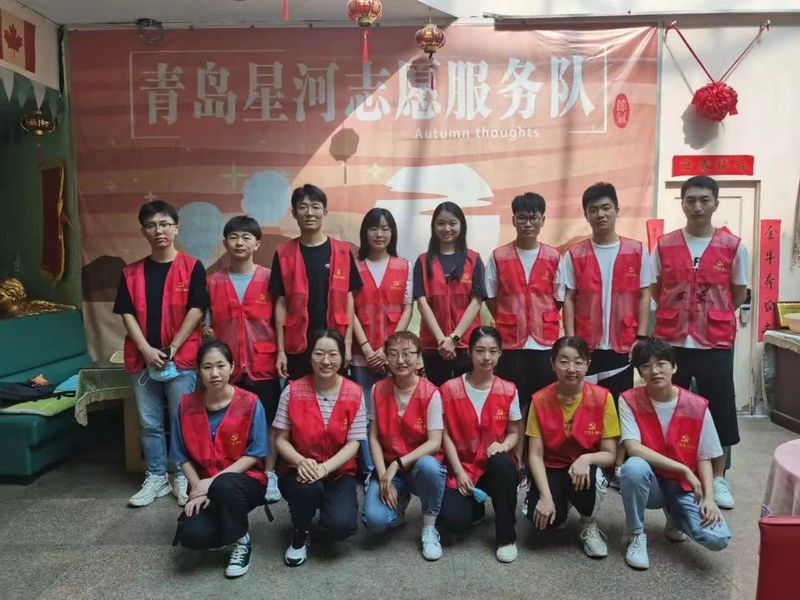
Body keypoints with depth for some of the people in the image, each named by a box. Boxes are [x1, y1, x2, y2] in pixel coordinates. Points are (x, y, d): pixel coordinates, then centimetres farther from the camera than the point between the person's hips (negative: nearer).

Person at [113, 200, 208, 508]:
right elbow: (127, 314, 3)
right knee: (149, 423, 11)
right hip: (142, 359, 4)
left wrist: (171, 349, -11)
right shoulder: (131, 272, 8)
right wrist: (147, 350, -10)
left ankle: (183, 477, 18)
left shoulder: (192, 267, -2)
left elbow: (196, 311, -8)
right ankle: (156, 477, 25)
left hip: (182, 358, -3)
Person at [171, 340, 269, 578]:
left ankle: (241, 541, -7)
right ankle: (226, 530, 12)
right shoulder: (187, 405, -2)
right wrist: (198, 487, -12)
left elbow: (255, 453, -10)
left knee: (223, 486, -38)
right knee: (191, 536, -26)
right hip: (204, 486, 2)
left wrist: (214, 480, -17)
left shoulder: (250, 403, -11)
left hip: (246, 482, -2)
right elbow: (182, 456, 3)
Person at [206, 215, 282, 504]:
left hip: (263, 364, -1)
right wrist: (207, 332, -6)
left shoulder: (269, 278, -1)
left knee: (268, 422, 7)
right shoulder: (213, 282, 5)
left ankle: (269, 477, 19)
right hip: (228, 365, 2)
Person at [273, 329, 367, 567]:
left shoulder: (354, 393, -8)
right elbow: (280, 439, -5)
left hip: (339, 473, 0)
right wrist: (301, 462, -25)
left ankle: (330, 506, 15)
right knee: (308, 487, -36)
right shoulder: (293, 391, -8)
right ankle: (301, 533, -1)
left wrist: (324, 468, -25)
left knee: (341, 526, -24)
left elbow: (353, 444, -10)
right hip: (300, 471, 0)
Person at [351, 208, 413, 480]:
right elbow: (349, 312, 1)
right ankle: (370, 471, 12)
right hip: (363, 354, 0)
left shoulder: (404, 267, 7)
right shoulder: (354, 267, 5)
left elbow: (407, 310, 3)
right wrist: (367, 348, -9)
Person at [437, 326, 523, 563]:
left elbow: (514, 432, 3)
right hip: (463, 466, 0)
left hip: (496, 466, 0)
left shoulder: (508, 390, -3)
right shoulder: (450, 389, -6)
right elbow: (446, 434, -3)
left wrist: (502, 447, -20)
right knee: (452, 521, -23)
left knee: (503, 463, -37)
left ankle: (507, 536, -15)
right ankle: (474, 505, 17)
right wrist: (459, 471, -11)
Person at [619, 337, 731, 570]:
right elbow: (633, 448, -23)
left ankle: (675, 517, 16)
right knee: (634, 467, -37)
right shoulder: (629, 400, -13)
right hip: (650, 484, -2)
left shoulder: (697, 406, -9)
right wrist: (684, 469, -24)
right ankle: (637, 536, -9)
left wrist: (709, 498, -16)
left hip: (685, 487, 2)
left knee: (717, 538, -23)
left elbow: (704, 459, -2)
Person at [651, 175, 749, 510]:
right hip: (671, 342, 1)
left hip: (716, 343, 0)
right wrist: (680, 314, 6)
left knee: (720, 411, 7)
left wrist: (712, 316, 7)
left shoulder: (733, 246, -1)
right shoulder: (664, 246, 1)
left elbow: (738, 295, 9)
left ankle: (718, 478, 24)